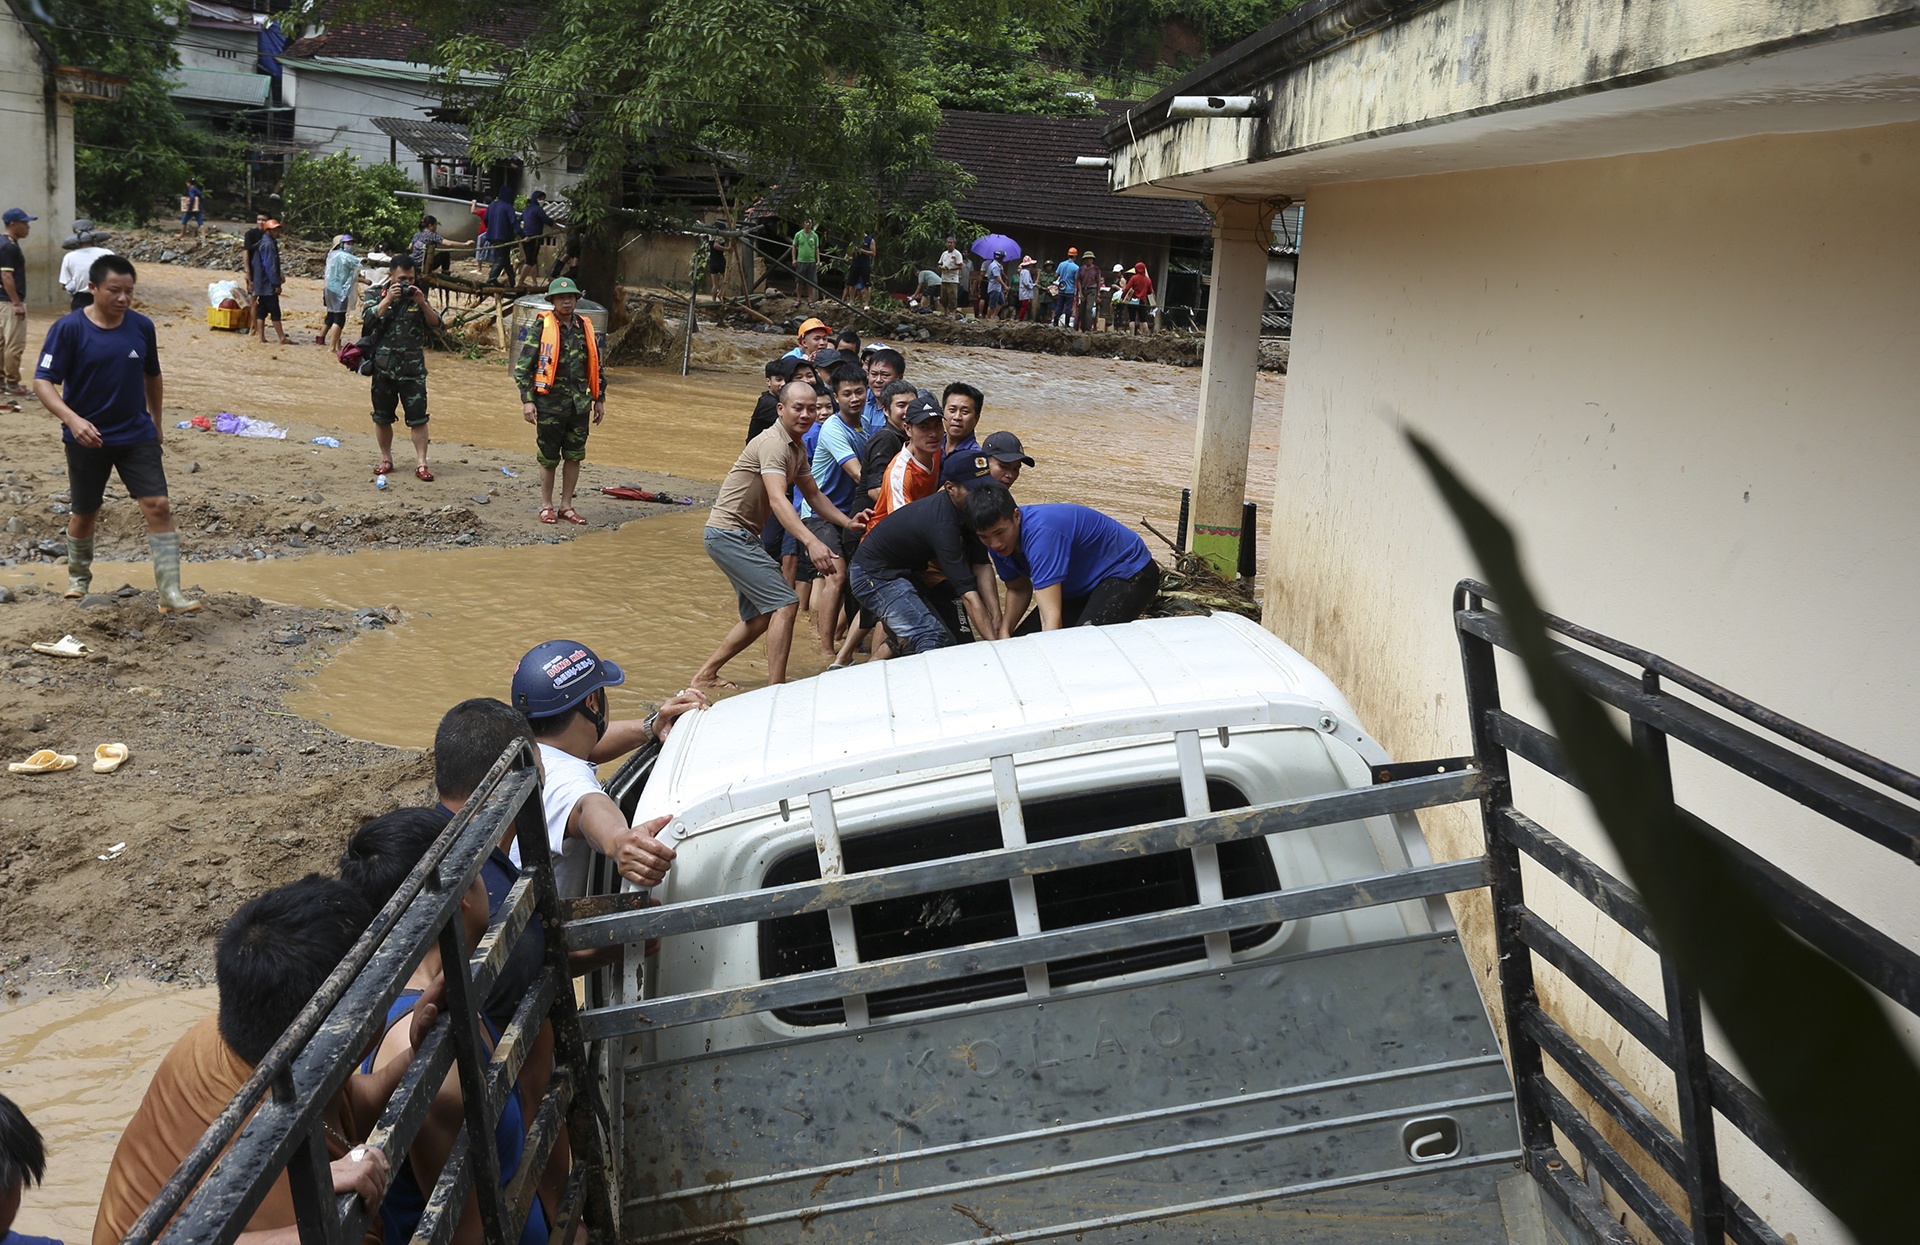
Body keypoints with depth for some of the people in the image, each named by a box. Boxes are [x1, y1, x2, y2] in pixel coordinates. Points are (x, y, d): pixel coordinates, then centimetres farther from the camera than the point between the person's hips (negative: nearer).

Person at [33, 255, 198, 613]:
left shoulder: (142, 326, -2)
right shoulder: (68, 328, -12)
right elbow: (43, 381, -15)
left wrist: (156, 422, 21)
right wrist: (72, 419, -31)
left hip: (137, 435, 2)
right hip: (87, 439, -2)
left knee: (159, 506, -10)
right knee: (85, 514, 12)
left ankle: (170, 594, -8)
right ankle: (78, 579, 38)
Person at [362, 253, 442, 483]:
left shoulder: (418, 296, 7)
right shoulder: (376, 294, 3)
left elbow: (436, 323, -1)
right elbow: (368, 319, -12)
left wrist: (422, 302, -15)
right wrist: (388, 299, -18)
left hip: (413, 367, 0)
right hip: (383, 365, 0)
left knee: (417, 417, -4)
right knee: (382, 416, 9)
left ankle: (421, 462, 0)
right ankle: (386, 459, 23)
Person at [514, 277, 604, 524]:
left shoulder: (585, 327, 8)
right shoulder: (542, 327, -6)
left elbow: (595, 366, 16)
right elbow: (523, 365, -7)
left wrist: (599, 399, 15)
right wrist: (527, 400, -12)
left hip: (579, 404, 4)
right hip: (549, 403, -4)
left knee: (574, 456, 7)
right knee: (548, 458, 5)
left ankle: (566, 506, 19)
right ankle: (546, 506, 19)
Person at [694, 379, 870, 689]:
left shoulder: (797, 449, 11)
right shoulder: (773, 443, -20)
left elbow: (813, 495, 20)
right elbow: (778, 501, -34)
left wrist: (848, 522, 3)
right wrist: (811, 542, -46)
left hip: (743, 536, 10)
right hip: (728, 533, -10)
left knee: (761, 615, 17)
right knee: (786, 603, -15)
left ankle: (706, 675, 27)